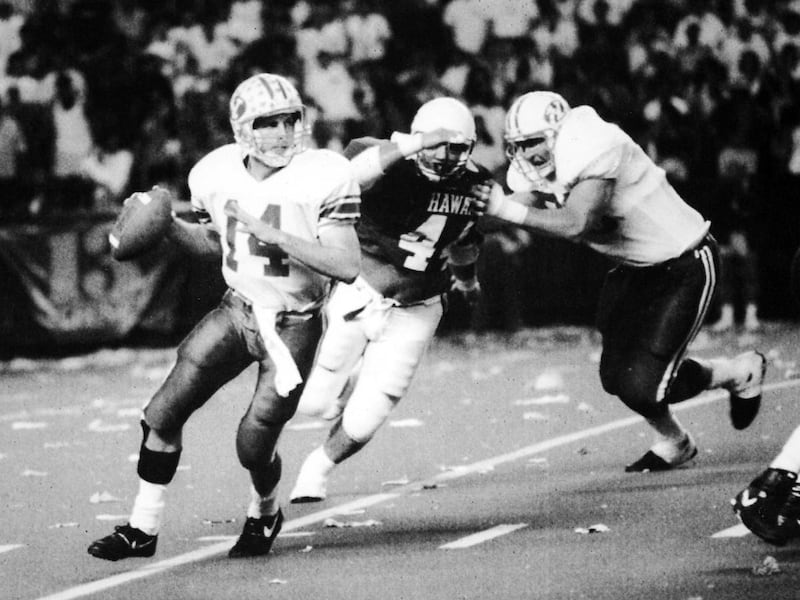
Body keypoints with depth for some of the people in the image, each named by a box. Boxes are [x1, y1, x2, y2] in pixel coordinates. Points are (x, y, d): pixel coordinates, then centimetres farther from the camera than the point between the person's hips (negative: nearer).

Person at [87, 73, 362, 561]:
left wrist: (273, 234, -31)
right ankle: (143, 529, 10)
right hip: (239, 310, 4)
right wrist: (167, 225, -4)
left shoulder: (323, 178, -20)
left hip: (295, 324, -4)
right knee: (164, 414, -4)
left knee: (255, 444, -6)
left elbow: (347, 266, -25)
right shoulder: (217, 175, -5)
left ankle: (265, 515, 29)